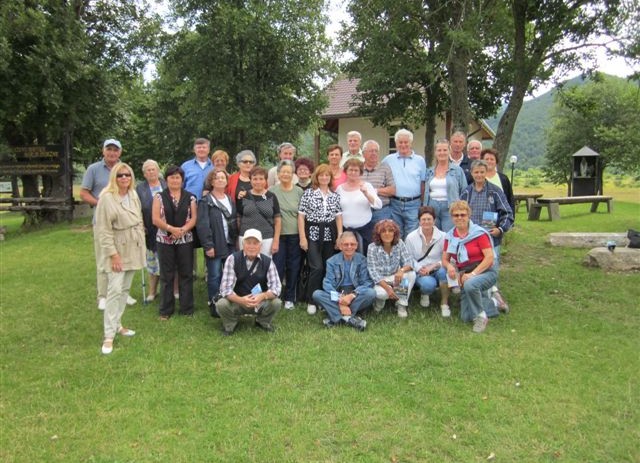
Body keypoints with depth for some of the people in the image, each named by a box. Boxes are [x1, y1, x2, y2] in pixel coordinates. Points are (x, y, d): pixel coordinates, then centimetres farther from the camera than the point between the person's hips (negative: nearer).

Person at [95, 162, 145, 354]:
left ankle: (117, 324, 23)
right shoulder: (107, 198, -14)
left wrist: (141, 244, 12)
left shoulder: (134, 196, 7)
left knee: (125, 289, 12)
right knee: (115, 290, -10)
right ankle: (109, 334, -5)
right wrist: (113, 253, -19)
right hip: (117, 250, -7)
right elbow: (103, 229, -16)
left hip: (133, 249, 7)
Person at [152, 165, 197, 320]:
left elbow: (194, 218, -1)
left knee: (186, 274, 5)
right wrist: (171, 228, -18)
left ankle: (187, 309, 14)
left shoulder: (190, 197, 6)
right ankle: (166, 310, 14)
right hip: (165, 241, -1)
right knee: (166, 275, 6)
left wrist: (183, 229, -18)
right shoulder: (159, 197, 3)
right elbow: (155, 219, -5)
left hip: (185, 240, 1)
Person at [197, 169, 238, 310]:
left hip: (230, 245, 5)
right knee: (215, 277, -1)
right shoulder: (205, 202, -5)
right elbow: (202, 225, -12)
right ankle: (214, 306, 8)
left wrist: (236, 240, 8)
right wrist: (208, 245, -17)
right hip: (214, 246, -5)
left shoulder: (230, 200, 15)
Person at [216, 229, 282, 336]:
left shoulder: (267, 261, -8)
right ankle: (230, 323, 6)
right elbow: (225, 288, -20)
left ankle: (263, 322, 10)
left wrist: (262, 296, -36)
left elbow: (276, 288, -14)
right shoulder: (232, 259, -14)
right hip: (238, 302, -1)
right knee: (222, 304, -31)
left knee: (276, 303, -26)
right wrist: (241, 300, -39)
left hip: (260, 303, 2)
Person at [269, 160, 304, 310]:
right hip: (278, 234, -2)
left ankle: (290, 298, 20)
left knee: (293, 267, 7)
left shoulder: (299, 191, 5)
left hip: (295, 235, 2)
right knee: (277, 266, -2)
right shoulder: (272, 191, 0)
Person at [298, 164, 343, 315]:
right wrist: (302, 237, -9)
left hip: (330, 235, 4)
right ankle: (311, 301, 2)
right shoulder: (308, 193, -1)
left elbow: (338, 217, 10)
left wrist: (340, 236, 2)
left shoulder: (335, 195, 9)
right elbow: (301, 216, -3)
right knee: (317, 268, -11)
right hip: (313, 234, -4)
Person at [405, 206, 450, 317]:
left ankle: (444, 303, -14)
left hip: (437, 270, 1)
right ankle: (424, 294, 8)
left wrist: (433, 266, -22)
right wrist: (419, 268, -16)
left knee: (443, 270, -37)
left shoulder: (443, 236, -6)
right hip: (421, 272, 0)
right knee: (428, 283, -35)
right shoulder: (411, 237, -2)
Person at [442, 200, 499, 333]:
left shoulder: (479, 233, -13)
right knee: (466, 317, 1)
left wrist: (473, 274, -26)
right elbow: (444, 259, 6)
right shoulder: (450, 236, 3)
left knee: (470, 285, -40)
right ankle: (492, 304, 29)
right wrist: (449, 266, -18)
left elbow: (489, 257, -18)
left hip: (484, 272, -6)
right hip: (465, 276, 6)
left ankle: (481, 316, -13)